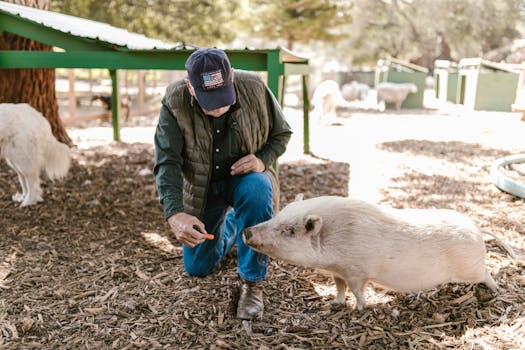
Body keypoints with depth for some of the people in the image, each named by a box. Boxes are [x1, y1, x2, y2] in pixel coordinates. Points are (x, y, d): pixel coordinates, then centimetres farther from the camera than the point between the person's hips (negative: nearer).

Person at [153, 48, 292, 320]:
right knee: (197, 268, 4)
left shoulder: (254, 88, -21)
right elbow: (166, 162, -28)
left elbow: (282, 133, -5)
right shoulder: (174, 102, -23)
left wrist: (263, 160, -26)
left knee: (257, 189, -39)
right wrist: (174, 214, -44)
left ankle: (252, 282, -20)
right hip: (201, 186, 1)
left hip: (245, 176, -1)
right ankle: (230, 224, 37)